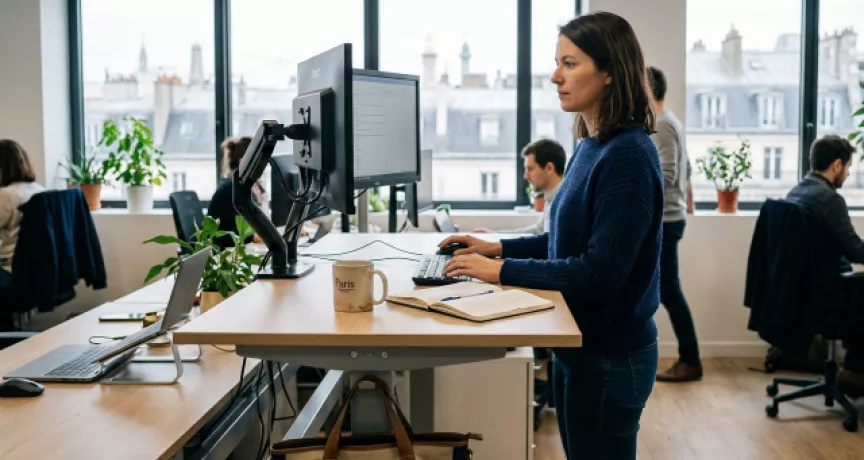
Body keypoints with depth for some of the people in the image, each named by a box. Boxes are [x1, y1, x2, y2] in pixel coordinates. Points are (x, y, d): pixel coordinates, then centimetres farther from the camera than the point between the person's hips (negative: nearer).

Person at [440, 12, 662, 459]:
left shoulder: (628, 157, -22)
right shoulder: (590, 147, 6)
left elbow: (601, 270, -26)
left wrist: (503, 270, -22)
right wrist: (499, 247, 7)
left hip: (609, 354, -9)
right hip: (581, 344, 9)